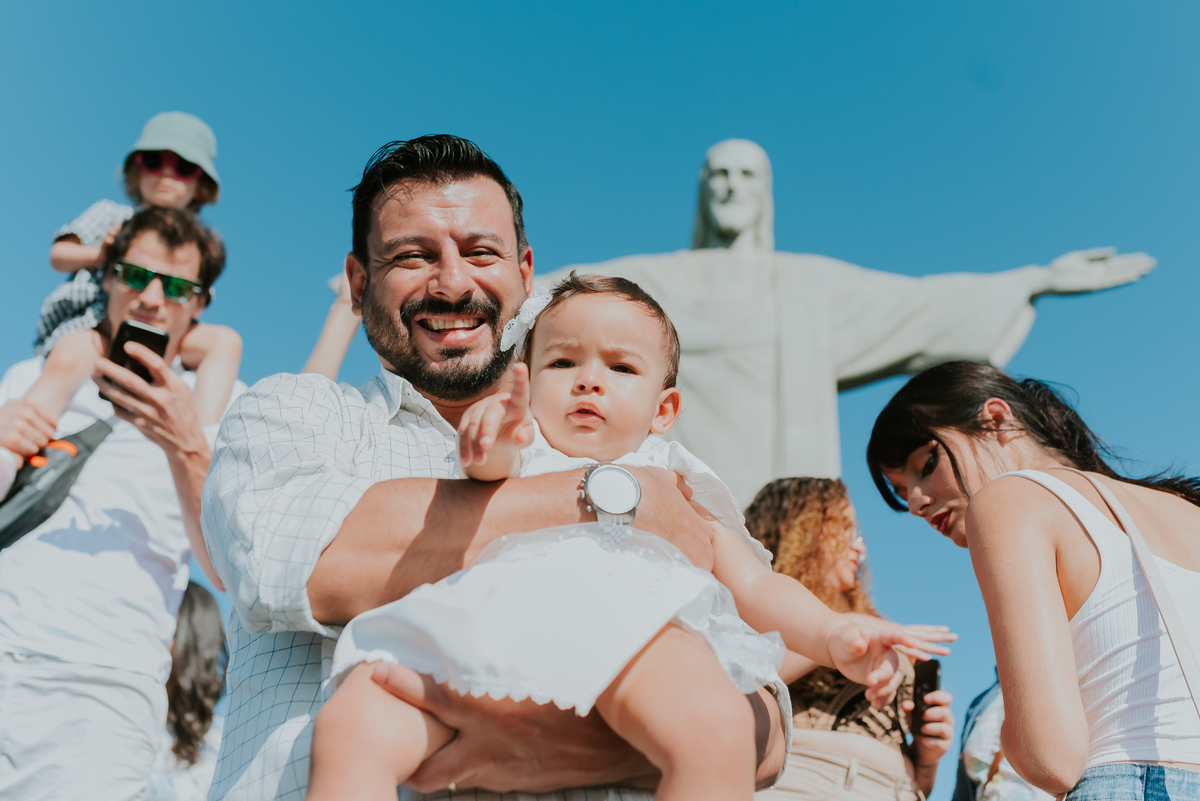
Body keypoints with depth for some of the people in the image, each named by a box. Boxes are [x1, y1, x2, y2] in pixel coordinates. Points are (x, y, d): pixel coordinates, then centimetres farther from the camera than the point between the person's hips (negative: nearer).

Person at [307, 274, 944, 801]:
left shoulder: (669, 481, 34)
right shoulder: (520, 452, 32)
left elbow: (755, 584, 27)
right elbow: (489, 464, 7)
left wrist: (835, 637, 7)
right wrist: (494, 432, -19)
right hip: (478, 610, 1)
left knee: (715, 727, -33)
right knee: (351, 733, -26)